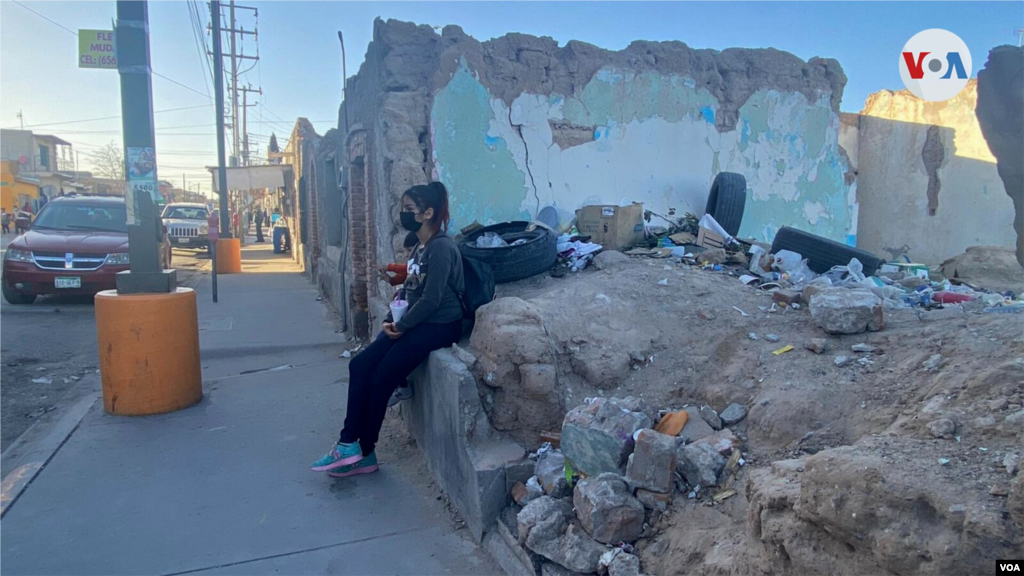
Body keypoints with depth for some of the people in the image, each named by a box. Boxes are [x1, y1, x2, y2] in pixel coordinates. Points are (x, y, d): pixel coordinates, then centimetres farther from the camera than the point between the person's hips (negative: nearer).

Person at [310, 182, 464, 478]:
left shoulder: (441, 247, -18)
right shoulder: (419, 247, 13)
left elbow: (431, 299, -21)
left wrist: (400, 326, -11)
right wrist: (391, 320, 3)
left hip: (439, 326, -9)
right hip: (415, 323, 9)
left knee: (381, 379, -10)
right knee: (360, 365, -5)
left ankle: (362, 452, 9)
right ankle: (350, 444, -2)